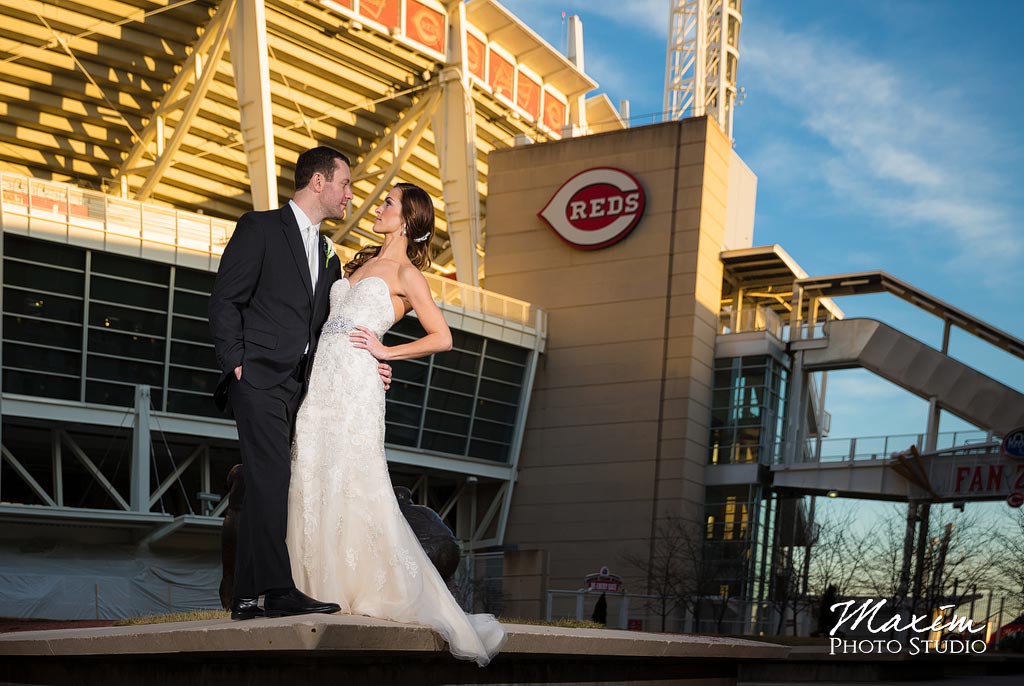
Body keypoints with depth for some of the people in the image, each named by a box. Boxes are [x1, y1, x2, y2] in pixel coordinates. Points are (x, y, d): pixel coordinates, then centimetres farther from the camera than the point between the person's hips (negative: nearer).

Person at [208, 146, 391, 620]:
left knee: (265, 488, 5)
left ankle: (245, 596, 7)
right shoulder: (260, 228, 1)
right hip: (259, 376, -7)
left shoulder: (327, 254, 23)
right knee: (271, 478, -15)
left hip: (296, 384, 7)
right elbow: (224, 301, -4)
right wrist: (236, 363, -12)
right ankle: (277, 589, -17)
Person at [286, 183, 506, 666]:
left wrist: (385, 351, -5)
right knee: (314, 485, 4)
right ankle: (330, 589, 10)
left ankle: (374, 589, 2)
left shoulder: (406, 273, 0)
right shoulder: (364, 262, 22)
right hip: (323, 380, 7)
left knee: (354, 488, -8)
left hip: (355, 386, -7)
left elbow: (441, 337, -4)